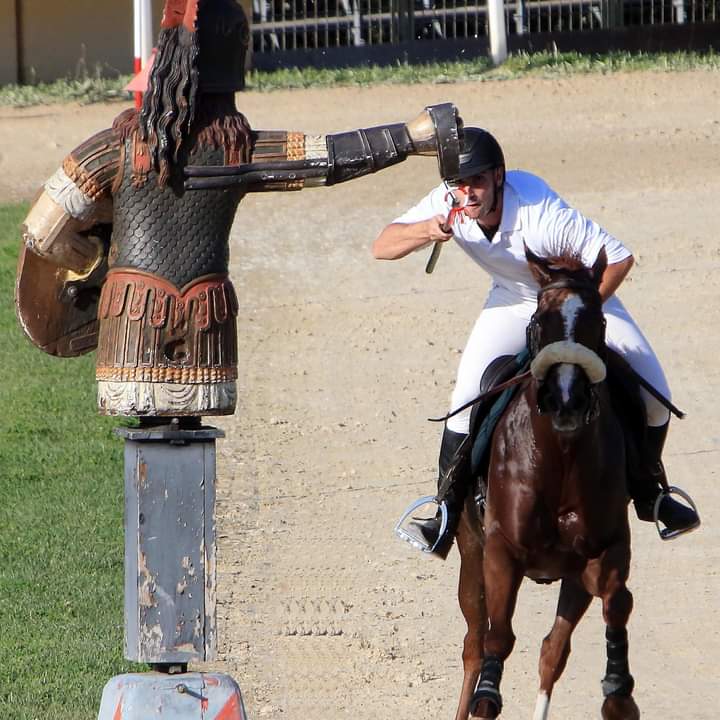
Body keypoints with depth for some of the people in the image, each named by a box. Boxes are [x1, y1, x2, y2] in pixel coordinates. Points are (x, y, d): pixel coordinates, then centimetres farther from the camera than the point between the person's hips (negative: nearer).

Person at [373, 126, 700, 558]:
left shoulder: (540, 214, -40)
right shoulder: (449, 207, -26)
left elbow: (619, 259, -35)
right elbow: (382, 248, -26)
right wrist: (426, 231, -47)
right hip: (514, 303, 3)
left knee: (653, 393, -10)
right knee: (469, 395, -15)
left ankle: (649, 493, 15)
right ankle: (448, 518, -7)